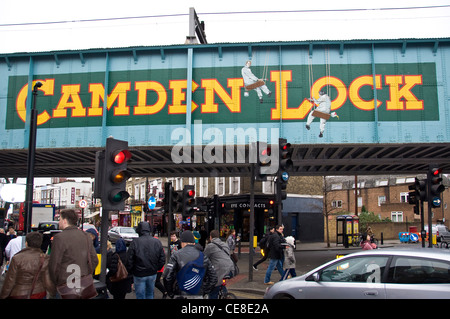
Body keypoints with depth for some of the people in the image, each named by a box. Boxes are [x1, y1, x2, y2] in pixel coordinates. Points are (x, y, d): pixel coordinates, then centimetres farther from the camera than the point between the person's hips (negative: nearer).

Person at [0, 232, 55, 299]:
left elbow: (10, 281, -8)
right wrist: (53, 293, 8)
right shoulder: (45, 259, -11)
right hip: (39, 294, 2)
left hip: (18, 295, -2)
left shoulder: (17, 258, -15)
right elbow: (48, 282, -9)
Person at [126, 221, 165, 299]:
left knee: (140, 295, 8)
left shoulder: (135, 242, -15)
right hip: (152, 274, 4)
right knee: (150, 294, 20)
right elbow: (162, 259, 1)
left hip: (139, 274, -3)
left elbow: (129, 260, -12)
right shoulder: (157, 242, -4)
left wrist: (130, 271, 3)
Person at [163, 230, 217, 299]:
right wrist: (204, 292, 13)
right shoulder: (203, 255, 6)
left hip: (181, 295, -3)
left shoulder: (176, 255, -4)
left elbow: (167, 276, -12)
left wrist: (171, 293, 1)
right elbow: (214, 277, 7)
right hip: (198, 295, 3)